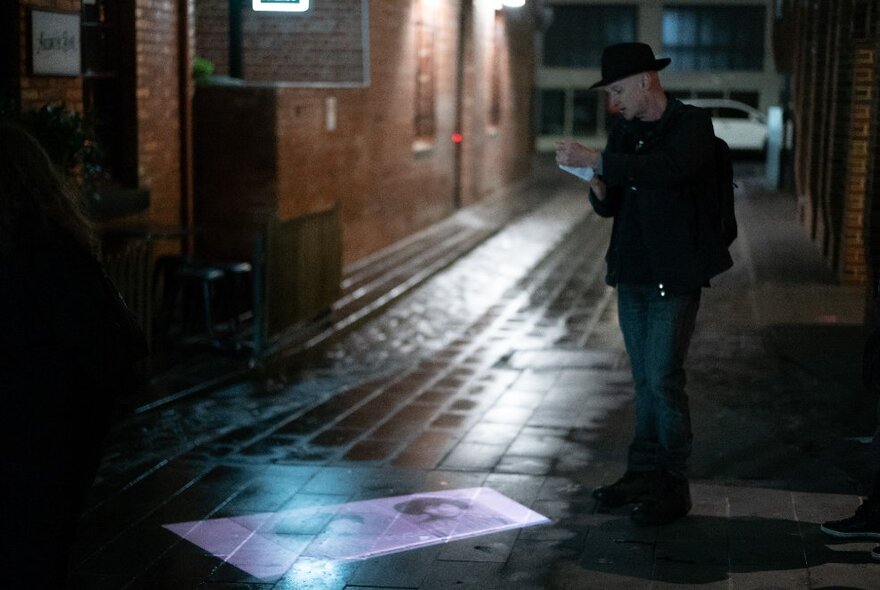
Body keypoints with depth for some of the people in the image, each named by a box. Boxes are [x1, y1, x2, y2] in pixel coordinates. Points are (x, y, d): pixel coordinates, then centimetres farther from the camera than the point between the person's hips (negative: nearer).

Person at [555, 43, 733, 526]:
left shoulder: (692, 124, -10)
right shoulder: (624, 131, 11)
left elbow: (666, 168, -31)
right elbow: (609, 207, 13)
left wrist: (594, 159, -31)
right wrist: (597, 185, -9)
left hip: (676, 275, -7)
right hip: (632, 273, 7)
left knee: (663, 378, -7)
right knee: (644, 379, 12)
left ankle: (673, 486, 3)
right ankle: (643, 472, 20)